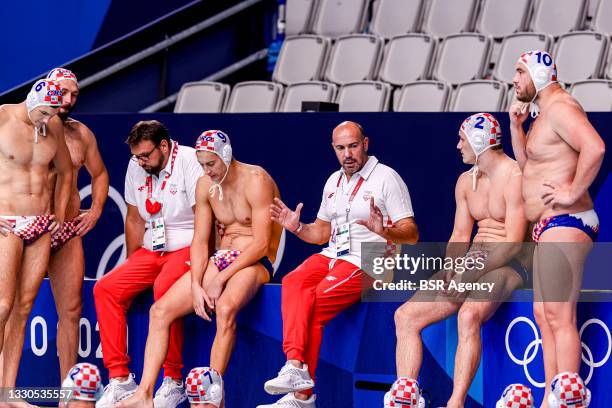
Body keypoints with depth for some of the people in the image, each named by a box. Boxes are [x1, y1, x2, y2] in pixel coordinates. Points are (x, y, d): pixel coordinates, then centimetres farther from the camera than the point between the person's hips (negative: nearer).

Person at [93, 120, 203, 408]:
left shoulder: (190, 162, -12)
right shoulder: (136, 168, 9)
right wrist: (133, 267, 14)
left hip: (187, 247, -7)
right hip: (151, 250, 7)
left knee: (164, 287, -36)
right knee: (106, 288, -13)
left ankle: (174, 380, -26)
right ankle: (119, 378, -12)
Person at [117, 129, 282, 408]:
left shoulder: (256, 181, -13)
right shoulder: (205, 186, 8)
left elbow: (261, 244, -18)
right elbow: (200, 241, 8)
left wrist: (220, 279, -19)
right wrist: (195, 286, -8)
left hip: (255, 263, -7)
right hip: (220, 260, 7)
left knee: (225, 308, -39)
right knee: (160, 310, -9)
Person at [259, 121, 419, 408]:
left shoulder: (386, 178, -3)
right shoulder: (334, 182, 19)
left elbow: (412, 234, -7)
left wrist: (384, 231, -28)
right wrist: (297, 228, 6)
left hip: (368, 261, -6)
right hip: (332, 255, 6)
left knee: (313, 302, -25)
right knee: (293, 282, -25)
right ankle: (295, 364, -39)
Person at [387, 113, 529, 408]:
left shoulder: (513, 178, -10)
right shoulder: (466, 182, 16)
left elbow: (513, 243, -17)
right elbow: (459, 236, 16)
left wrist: (472, 275, -22)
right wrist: (449, 269, -6)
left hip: (507, 266, -9)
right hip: (471, 262, 9)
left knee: (468, 315, -38)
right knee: (405, 316, -7)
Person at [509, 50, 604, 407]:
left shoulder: (559, 107, -14)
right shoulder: (542, 112, 19)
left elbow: (595, 147, -29)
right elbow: (526, 163, 27)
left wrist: (573, 193, -24)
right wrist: (516, 126, 15)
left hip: (564, 224, -11)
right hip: (548, 229, 11)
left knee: (559, 318, -12)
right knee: (544, 315, 12)